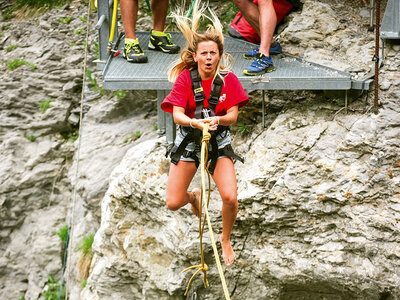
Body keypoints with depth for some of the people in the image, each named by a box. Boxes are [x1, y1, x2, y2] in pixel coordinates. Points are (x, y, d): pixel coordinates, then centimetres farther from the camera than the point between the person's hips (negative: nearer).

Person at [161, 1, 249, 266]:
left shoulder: (228, 79, -7)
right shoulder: (185, 77, -9)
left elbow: (232, 115, -8)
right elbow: (177, 114, -16)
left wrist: (217, 120, -31)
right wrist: (194, 122, -37)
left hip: (219, 141, 0)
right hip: (189, 140, 0)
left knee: (230, 198, -18)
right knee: (173, 203, -5)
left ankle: (226, 239, 14)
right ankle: (194, 196, 35)